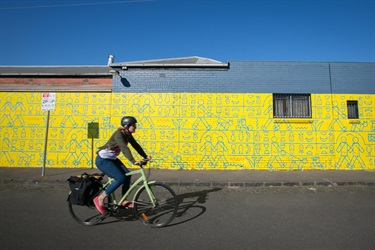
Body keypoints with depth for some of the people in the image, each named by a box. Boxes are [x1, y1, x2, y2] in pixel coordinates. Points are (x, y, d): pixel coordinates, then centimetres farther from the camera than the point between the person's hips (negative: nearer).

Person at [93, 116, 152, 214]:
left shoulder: (128, 134, 0)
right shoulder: (118, 134, -25)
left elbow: (136, 146, 1)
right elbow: (124, 149, -39)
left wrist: (145, 156, -8)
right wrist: (133, 161, -48)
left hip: (112, 159, 9)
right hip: (103, 160, -8)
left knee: (127, 175, -3)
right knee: (121, 178, -17)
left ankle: (124, 201, 9)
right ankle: (100, 199, -3)